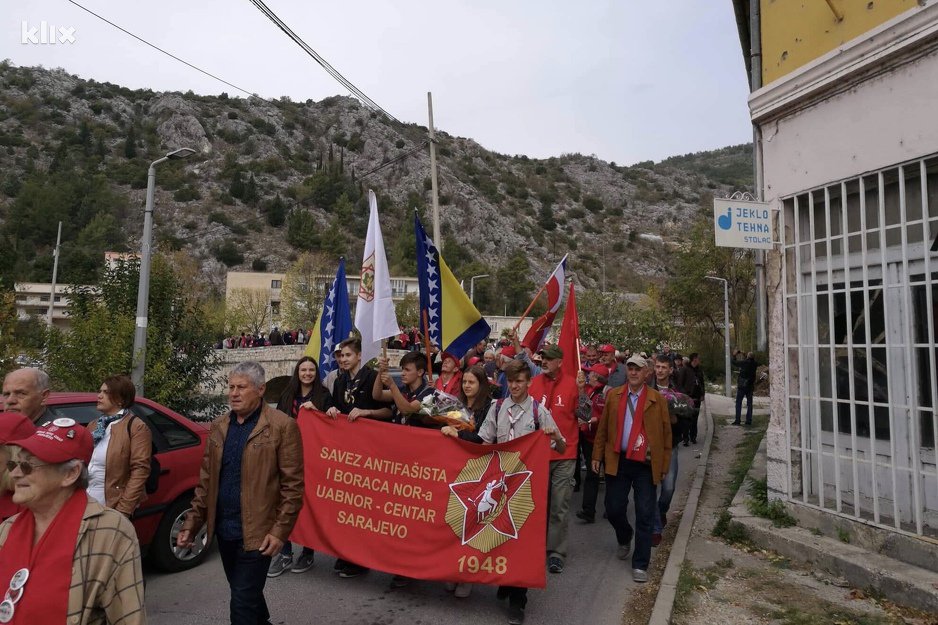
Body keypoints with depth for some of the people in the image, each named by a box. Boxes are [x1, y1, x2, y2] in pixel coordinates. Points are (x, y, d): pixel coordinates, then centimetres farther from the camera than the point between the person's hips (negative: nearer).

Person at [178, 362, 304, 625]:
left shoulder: (282, 426, -12)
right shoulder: (218, 427, 8)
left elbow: (293, 485, -13)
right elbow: (206, 480, 11)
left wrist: (280, 531, -17)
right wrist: (192, 523, 5)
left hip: (256, 532, -6)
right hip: (223, 529, 6)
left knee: (242, 602, 0)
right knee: (248, 593, 22)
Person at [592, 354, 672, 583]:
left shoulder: (657, 399, 0)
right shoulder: (613, 395, 5)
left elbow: (666, 433, 2)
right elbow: (603, 428, 7)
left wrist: (664, 465, 0)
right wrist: (597, 455, 4)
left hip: (646, 463, -2)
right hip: (617, 461, 2)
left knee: (645, 514, 2)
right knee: (614, 508, 8)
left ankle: (640, 564, 15)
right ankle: (624, 539, 40)